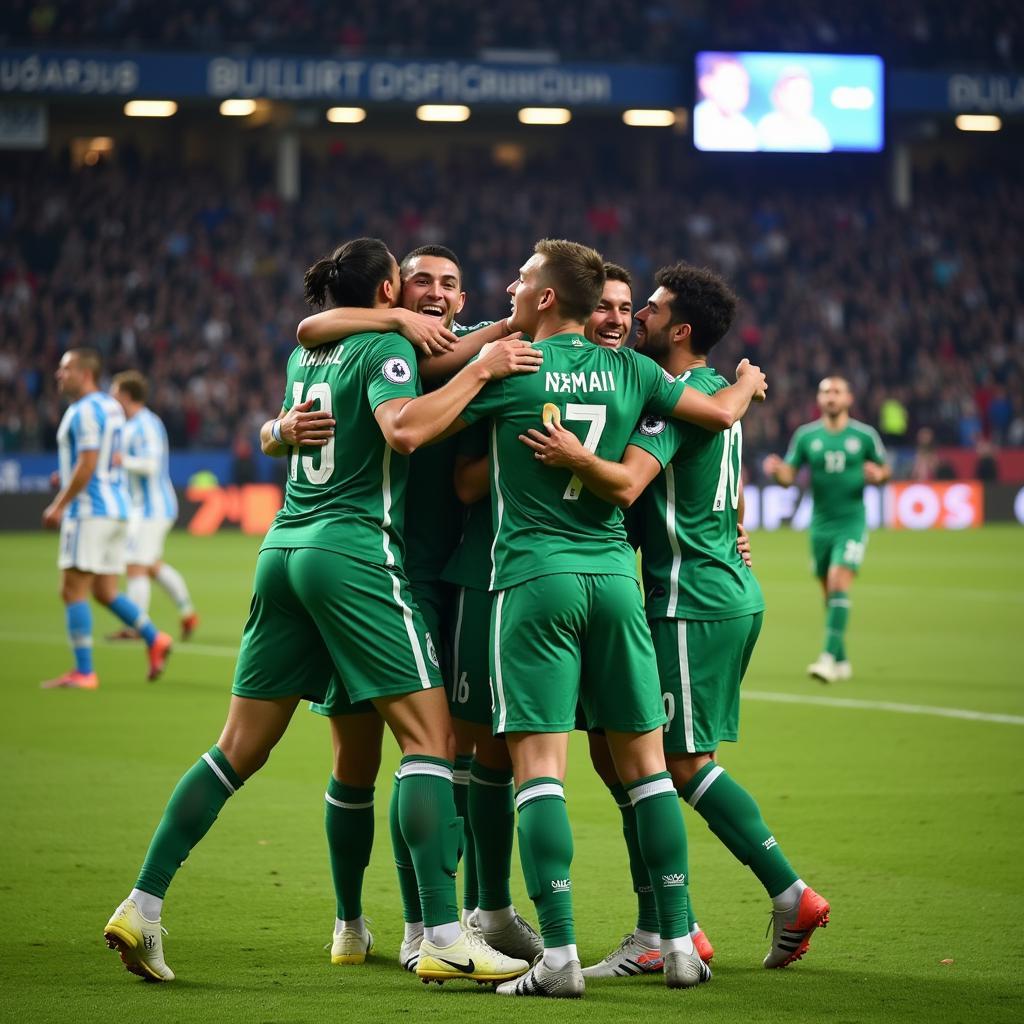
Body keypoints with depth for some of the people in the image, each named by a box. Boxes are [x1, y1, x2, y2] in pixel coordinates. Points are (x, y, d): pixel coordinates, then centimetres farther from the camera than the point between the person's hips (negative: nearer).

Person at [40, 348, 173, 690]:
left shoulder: (85, 410, -13)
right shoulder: (111, 407, 16)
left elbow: (87, 466, -19)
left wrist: (59, 506, -14)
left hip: (90, 512, -10)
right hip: (115, 507, 10)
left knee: (73, 591, -7)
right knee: (104, 592, 13)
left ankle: (83, 672, -8)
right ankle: (154, 639, 1)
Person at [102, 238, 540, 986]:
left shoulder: (306, 355, 17)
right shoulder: (387, 349, -5)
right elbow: (403, 428, -25)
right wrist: (480, 370, -19)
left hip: (285, 550, 8)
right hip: (356, 552, -8)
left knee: (240, 749, 10)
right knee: (430, 736, -6)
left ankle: (142, 906, 6)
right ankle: (443, 938, -13)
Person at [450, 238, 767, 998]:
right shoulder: (626, 370, 6)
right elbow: (722, 413, 13)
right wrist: (748, 384, 36)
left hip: (534, 575, -4)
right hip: (614, 572, 4)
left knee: (539, 763, -5)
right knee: (645, 760, 9)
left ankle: (560, 954, -14)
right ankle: (679, 942, 8)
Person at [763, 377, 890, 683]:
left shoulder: (865, 435, -1)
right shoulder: (806, 436, 3)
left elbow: (885, 468, 10)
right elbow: (788, 475, 2)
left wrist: (879, 474, -13)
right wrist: (776, 470, -20)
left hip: (851, 523, -3)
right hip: (820, 525, 3)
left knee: (839, 584, -18)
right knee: (829, 593, 8)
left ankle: (830, 657, -24)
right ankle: (842, 662, 20)